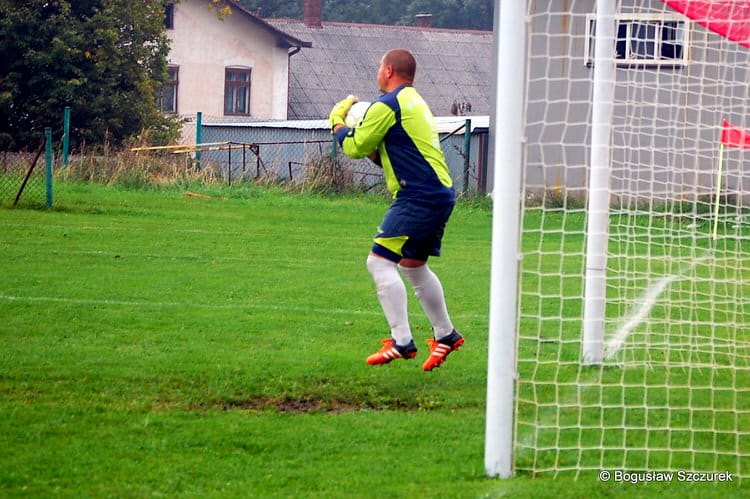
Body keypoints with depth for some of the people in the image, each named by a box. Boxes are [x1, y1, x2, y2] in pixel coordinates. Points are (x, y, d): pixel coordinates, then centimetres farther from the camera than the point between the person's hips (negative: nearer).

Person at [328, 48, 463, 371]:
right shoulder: (415, 102, 21)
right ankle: (446, 335, 32)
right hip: (440, 194, 10)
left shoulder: (387, 105, -10)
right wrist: (373, 151, 15)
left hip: (419, 197, -10)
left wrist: (337, 121, 12)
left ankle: (402, 341, -16)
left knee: (380, 261, -10)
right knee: (414, 265, 23)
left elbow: (354, 148, -4)